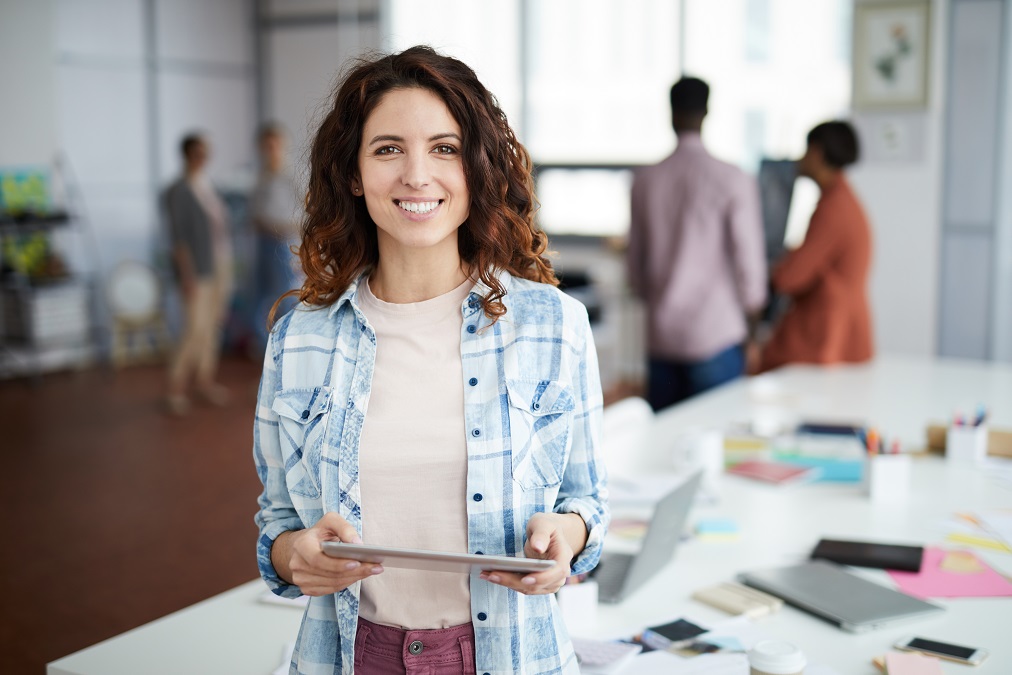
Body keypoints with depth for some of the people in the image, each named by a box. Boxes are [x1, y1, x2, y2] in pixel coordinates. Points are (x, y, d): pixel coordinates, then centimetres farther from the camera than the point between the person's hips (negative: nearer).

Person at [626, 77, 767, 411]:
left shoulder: (644, 180, 3)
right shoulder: (733, 180, -9)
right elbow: (749, 261, -7)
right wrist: (751, 314, 8)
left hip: (660, 336, 4)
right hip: (717, 335, -4)